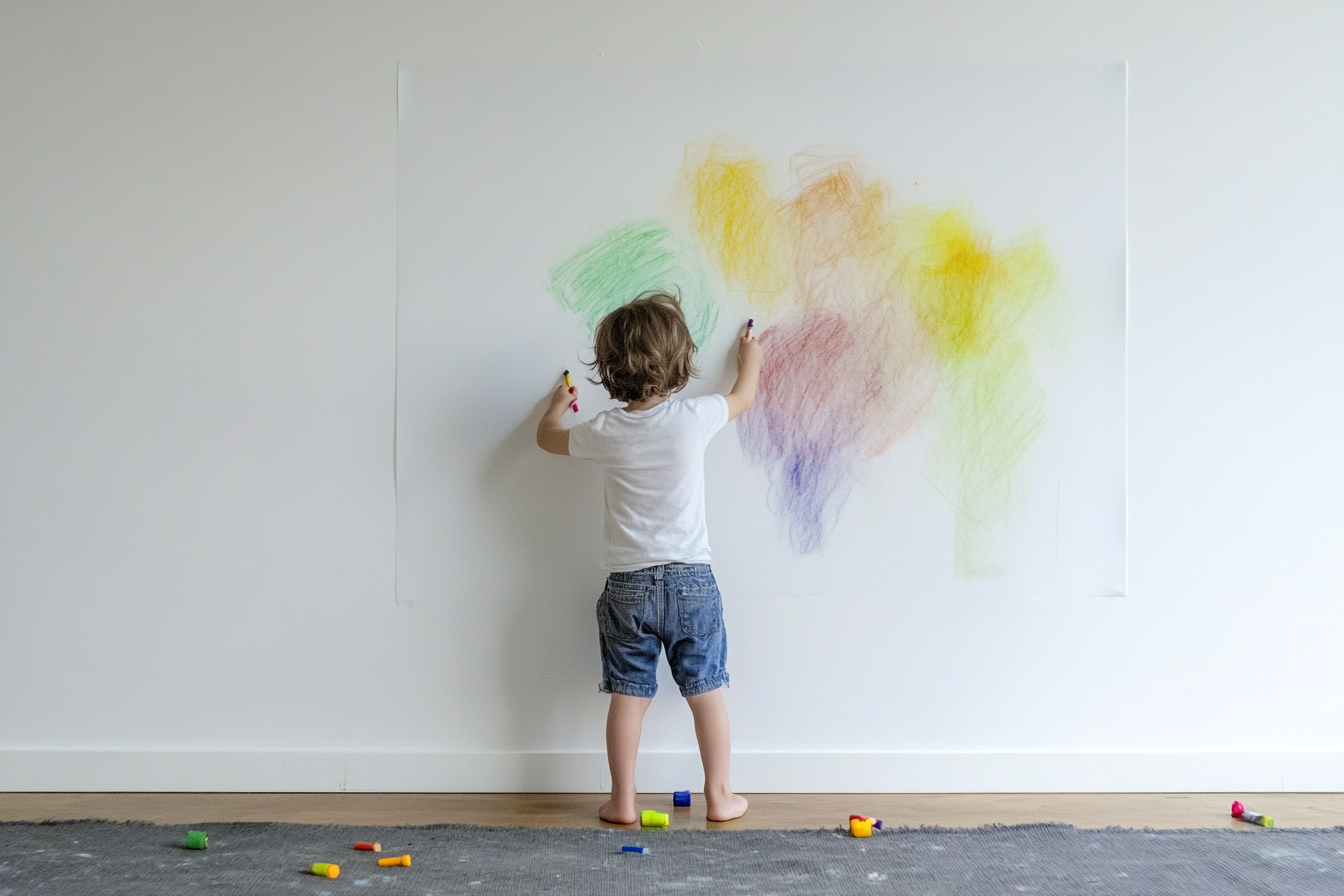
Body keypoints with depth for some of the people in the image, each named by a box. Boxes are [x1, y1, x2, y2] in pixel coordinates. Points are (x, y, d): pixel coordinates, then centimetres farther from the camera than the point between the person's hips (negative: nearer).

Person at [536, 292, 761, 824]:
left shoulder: (606, 432, -7)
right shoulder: (694, 418, -9)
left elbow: (547, 437, 14)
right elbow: (744, 396, 13)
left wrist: (558, 404, 35)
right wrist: (750, 357, 34)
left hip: (628, 585, 1)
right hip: (691, 579, 0)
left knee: (628, 694, 8)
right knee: (706, 693, 9)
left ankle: (623, 801, 16)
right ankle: (719, 796, 18)